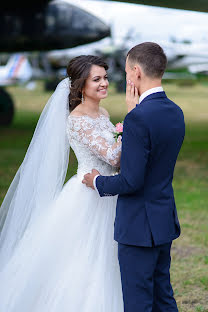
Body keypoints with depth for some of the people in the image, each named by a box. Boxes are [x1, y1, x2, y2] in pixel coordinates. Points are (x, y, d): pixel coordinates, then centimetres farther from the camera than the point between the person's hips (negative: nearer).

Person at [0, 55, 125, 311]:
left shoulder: (103, 114, 8)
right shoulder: (77, 120, -18)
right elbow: (112, 156, -24)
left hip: (106, 198, 8)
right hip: (86, 200, -8)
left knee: (100, 267, 15)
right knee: (82, 267, -1)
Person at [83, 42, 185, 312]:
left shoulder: (138, 118, -22)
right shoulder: (176, 113, 5)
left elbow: (131, 181, -23)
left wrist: (98, 182, -5)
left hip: (139, 226, -9)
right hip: (166, 219, 9)